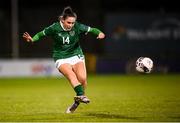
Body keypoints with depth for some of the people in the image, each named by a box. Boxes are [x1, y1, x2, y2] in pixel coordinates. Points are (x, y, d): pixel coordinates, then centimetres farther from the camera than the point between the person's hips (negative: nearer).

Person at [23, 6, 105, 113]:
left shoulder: (78, 27, -8)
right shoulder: (54, 28, -11)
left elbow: (91, 29, -2)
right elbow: (41, 34, 2)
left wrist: (99, 33, -22)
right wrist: (32, 39, -14)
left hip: (76, 56, 2)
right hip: (61, 59, -2)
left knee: (82, 78, -19)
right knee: (71, 74, -31)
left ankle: (77, 102, 2)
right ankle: (81, 95, -49)